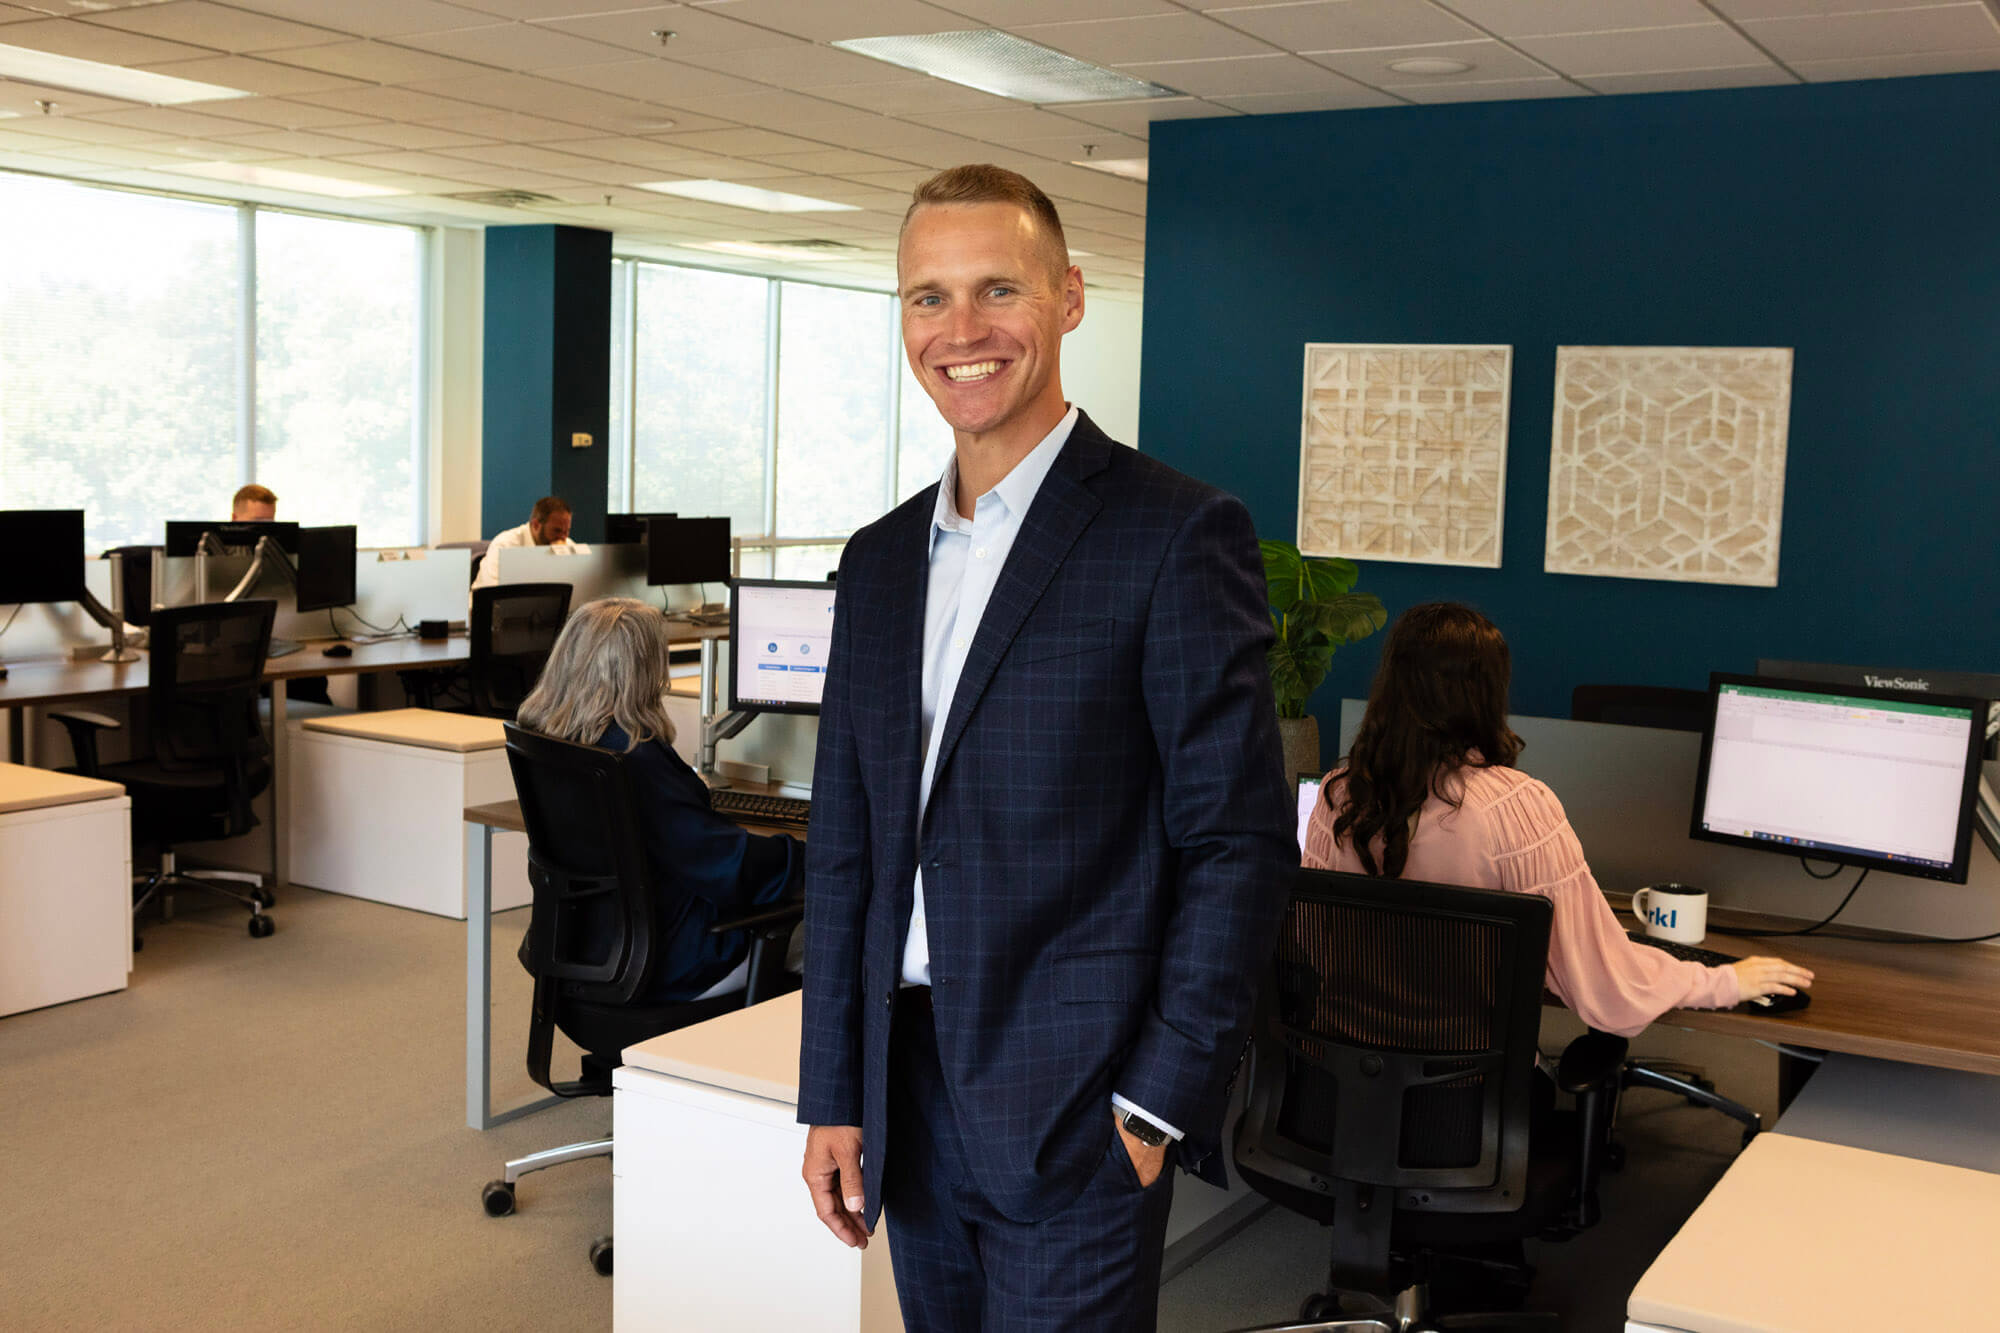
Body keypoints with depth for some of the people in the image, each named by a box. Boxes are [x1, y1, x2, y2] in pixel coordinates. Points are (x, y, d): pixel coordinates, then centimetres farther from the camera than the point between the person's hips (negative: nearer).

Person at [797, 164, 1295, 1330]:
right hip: (913, 1101, 6)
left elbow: (1240, 846, -11)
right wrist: (833, 1098, 9)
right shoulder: (881, 559, 10)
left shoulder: (1179, 535, -10)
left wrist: (1162, 1101, -13)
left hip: (1076, 1110, -6)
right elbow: (845, 848, 12)